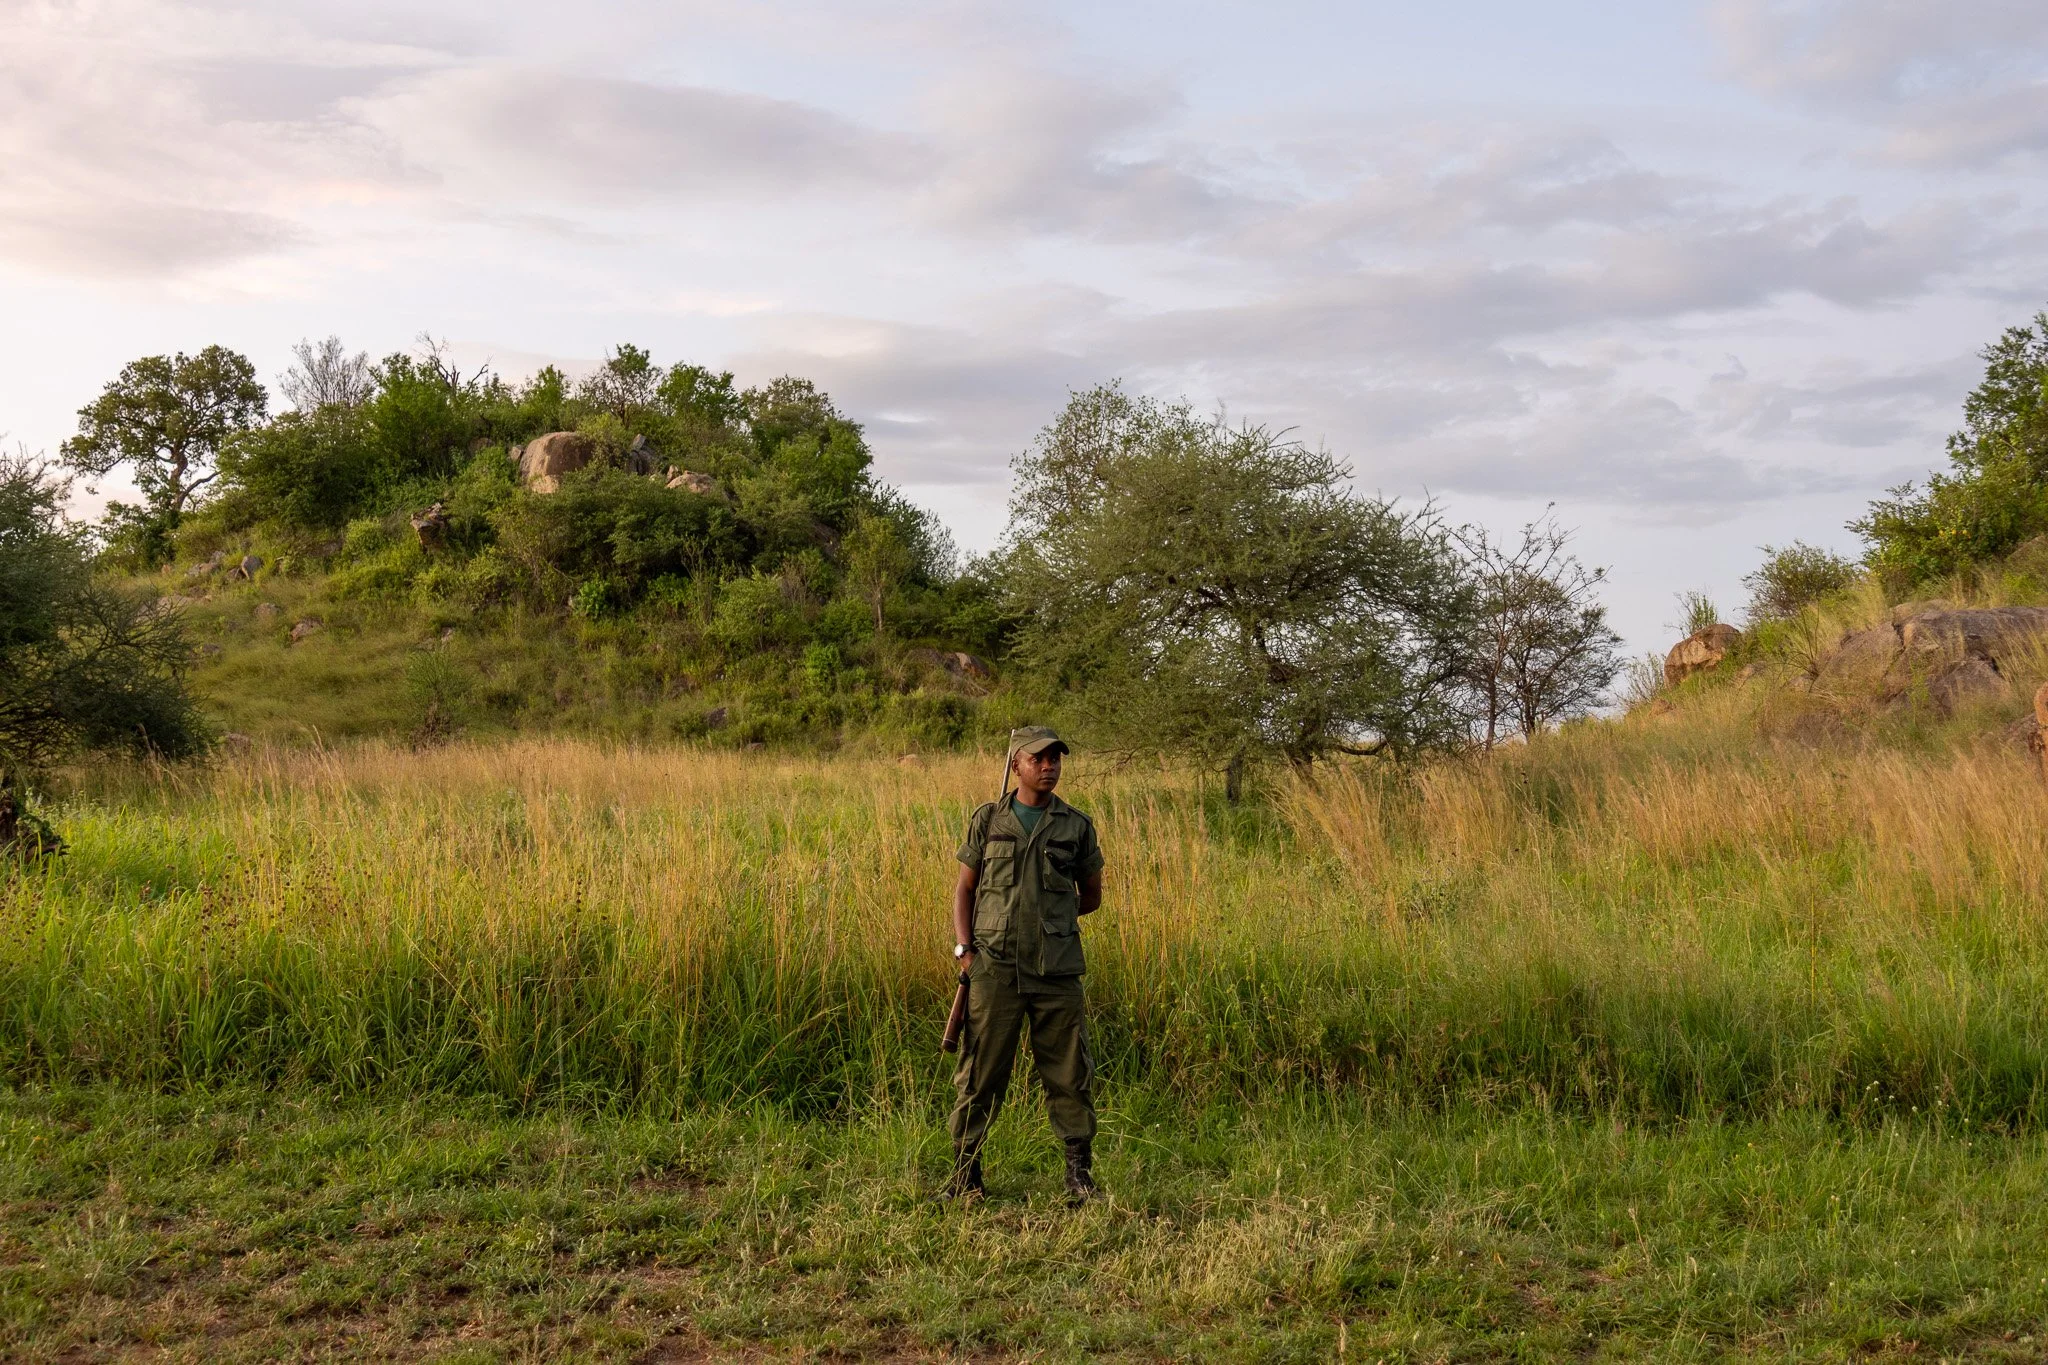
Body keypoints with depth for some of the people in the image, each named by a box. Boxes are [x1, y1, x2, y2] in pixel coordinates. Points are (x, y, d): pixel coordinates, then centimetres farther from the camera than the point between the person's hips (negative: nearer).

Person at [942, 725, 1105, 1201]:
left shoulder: (1077, 826, 7)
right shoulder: (988, 820, 7)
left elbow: (1091, 896, 17)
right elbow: (964, 888, 9)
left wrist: (1049, 916, 11)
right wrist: (963, 948, -1)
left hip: (1057, 968, 1)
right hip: (994, 966, 0)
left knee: (1069, 1072, 4)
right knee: (979, 1071, 2)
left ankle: (1080, 1170, 16)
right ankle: (965, 1170, 13)